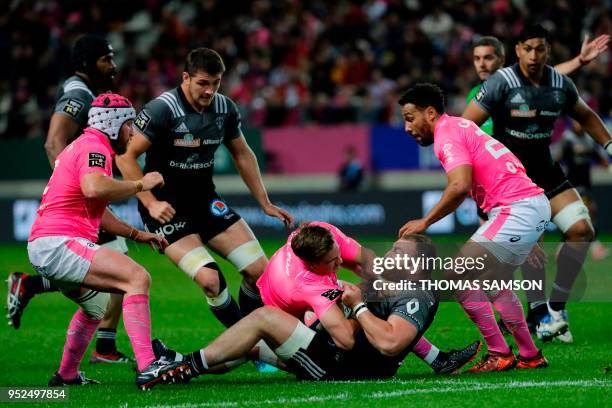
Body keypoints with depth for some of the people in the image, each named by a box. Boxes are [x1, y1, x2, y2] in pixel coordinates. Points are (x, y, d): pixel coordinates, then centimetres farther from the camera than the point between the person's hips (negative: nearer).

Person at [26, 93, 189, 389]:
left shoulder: (83, 147, 25)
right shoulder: (95, 147, -8)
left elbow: (96, 211, 31)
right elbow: (93, 188, -31)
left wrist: (139, 235, 29)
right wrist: (140, 185, -17)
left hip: (42, 247, 11)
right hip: (59, 242, -11)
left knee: (96, 304, 34)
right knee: (137, 278, -23)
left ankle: (66, 375, 43)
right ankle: (147, 369, -34)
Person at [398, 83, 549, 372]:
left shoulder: (446, 135, -10)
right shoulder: (459, 126, 20)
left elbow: (460, 186, -26)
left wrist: (424, 222, -16)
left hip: (517, 209, -10)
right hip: (535, 205, 10)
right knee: (491, 281, 22)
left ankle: (499, 354, -4)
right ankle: (530, 355, 25)